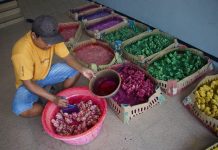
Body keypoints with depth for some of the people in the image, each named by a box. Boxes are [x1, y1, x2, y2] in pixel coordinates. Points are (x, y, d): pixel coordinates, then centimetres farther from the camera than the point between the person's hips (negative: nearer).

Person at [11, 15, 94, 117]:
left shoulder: (51, 37, -20)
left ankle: (63, 97, 5)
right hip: (29, 83, -4)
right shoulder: (22, 52, -35)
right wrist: (53, 99, -35)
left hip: (47, 73, 5)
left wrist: (82, 69, -30)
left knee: (75, 69, -13)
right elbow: (28, 83, -30)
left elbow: (67, 56, -11)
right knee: (20, 109, -32)